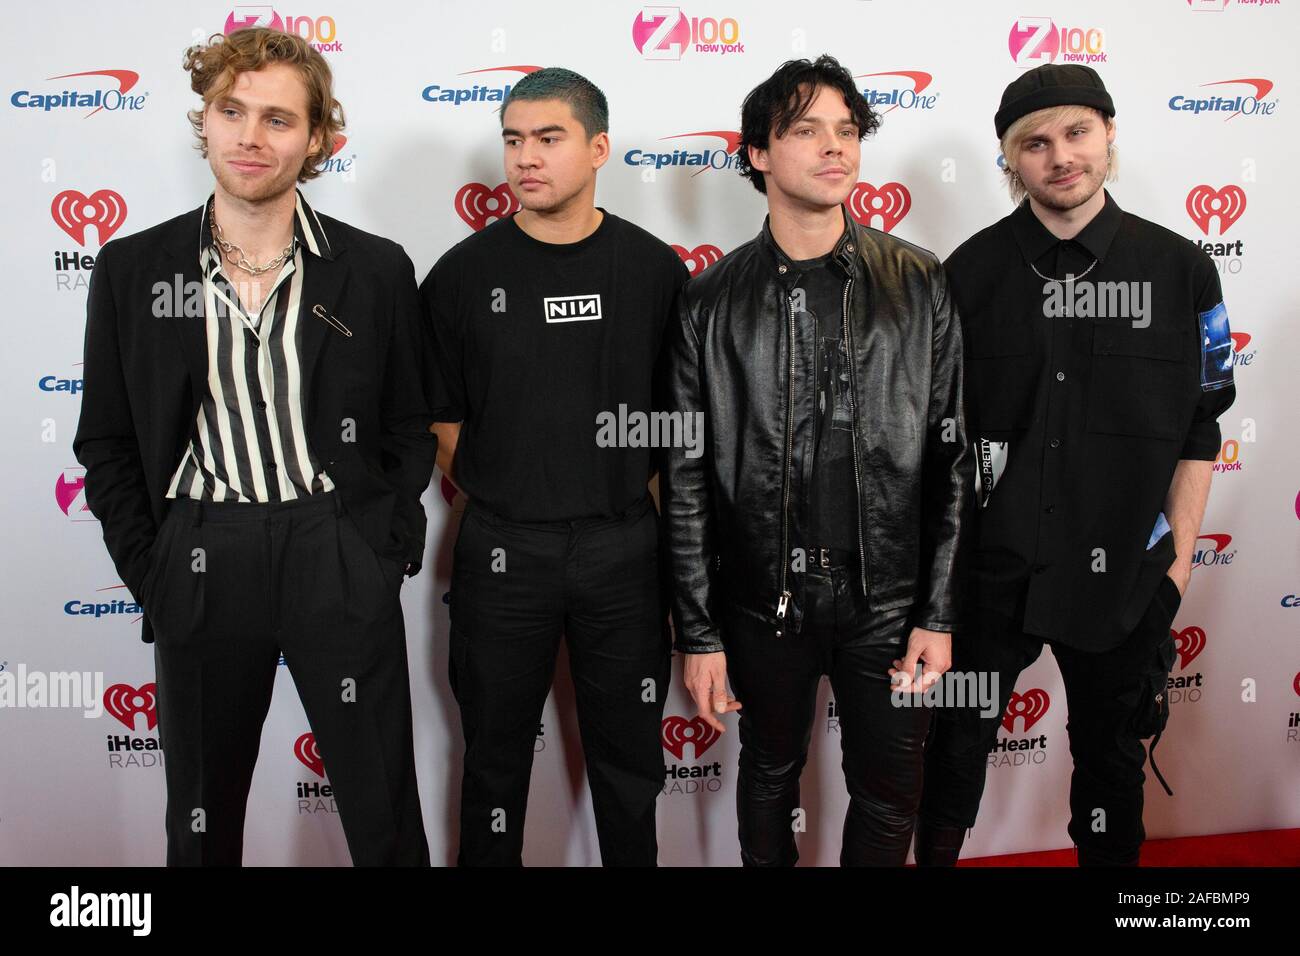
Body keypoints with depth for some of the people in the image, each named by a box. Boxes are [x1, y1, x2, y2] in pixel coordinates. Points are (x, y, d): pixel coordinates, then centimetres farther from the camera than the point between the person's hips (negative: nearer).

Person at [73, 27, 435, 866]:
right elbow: (108, 443, 7)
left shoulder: (377, 269, 1)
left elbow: (409, 429, 6)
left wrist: (388, 553, -2)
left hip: (340, 559, -1)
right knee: (202, 814, 18)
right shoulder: (132, 269, 3)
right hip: (197, 566, 2)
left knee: (385, 812, 8)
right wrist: (150, 573, 0)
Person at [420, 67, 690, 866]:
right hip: (503, 551, 0)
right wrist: (500, 504, 3)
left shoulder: (654, 268, -1)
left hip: (624, 546, 1)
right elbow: (441, 422, 3)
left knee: (628, 750, 15)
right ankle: (488, 859, 37)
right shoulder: (466, 273, -3)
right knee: (498, 749, 15)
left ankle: (634, 858, 37)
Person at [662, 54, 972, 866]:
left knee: (891, 795, 13)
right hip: (765, 601, 0)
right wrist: (699, 634, -3)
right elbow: (688, 479, -2)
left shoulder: (919, 285, -2)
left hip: (888, 601, 0)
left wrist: (939, 612, -4)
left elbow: (952, 457, 0)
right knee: (771, 773, 20)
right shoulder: (713, 301, -3)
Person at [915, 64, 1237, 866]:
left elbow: (1199, 427, 2)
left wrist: (1179, 554, 1)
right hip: (989, 567, 0)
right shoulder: (973, 271, -4)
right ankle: (934, 855, 36)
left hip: (1124, 575, 1)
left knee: (1113, 753, 18)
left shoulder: (1179, 268, -4)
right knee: (957, 746, 13)